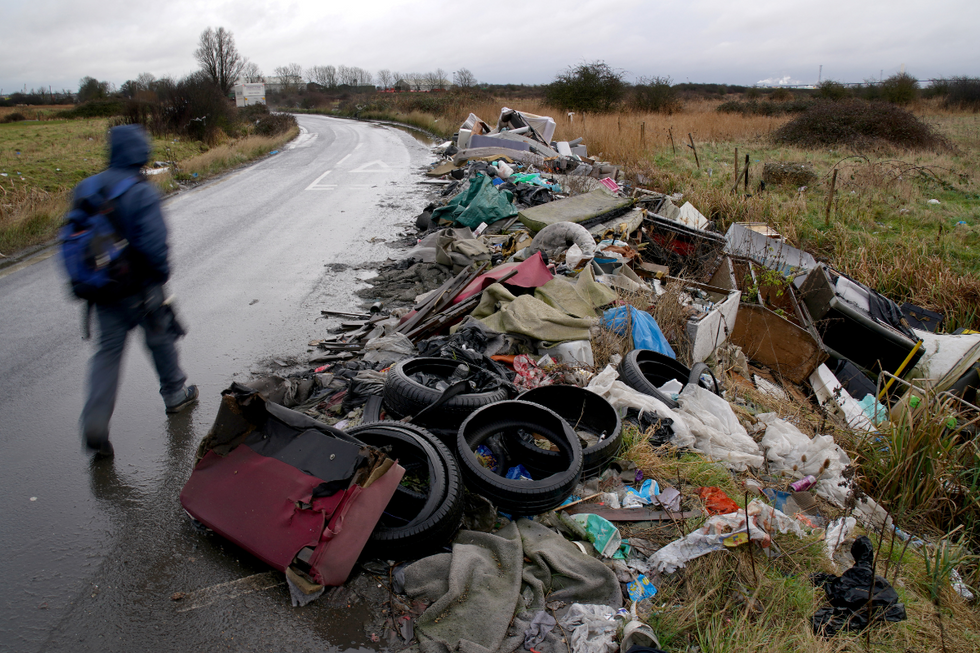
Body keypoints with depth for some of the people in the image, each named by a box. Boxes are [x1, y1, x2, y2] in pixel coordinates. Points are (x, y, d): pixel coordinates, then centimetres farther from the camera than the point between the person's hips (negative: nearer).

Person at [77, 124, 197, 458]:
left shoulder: (86, 188, 4)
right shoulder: (141, 192, -17)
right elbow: (154, 242, -22)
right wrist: (162, 273, -5)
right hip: (140, 287, -5)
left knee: (108, 350, 9)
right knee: (161, 340, 15)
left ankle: (95, 424, 2)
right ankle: (175, 394, 35)